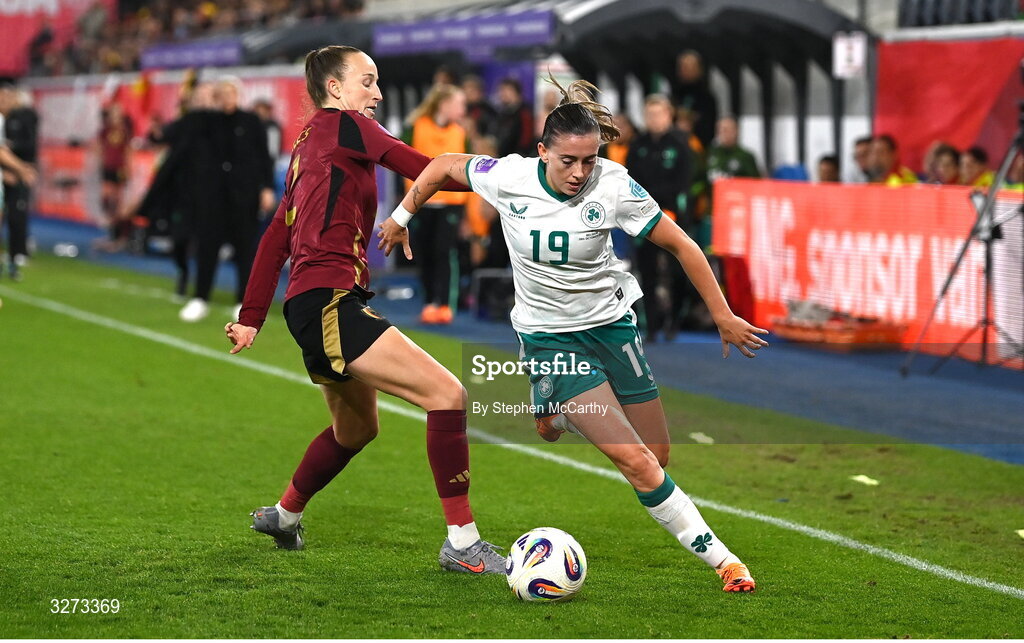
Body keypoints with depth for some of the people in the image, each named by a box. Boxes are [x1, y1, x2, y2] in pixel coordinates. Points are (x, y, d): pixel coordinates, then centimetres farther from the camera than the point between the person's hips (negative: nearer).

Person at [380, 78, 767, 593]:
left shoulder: (613, 187, -18)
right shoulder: (508, 178, -17)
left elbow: (681, 246, -9)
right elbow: (444, 165, 2)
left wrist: (724, 317, -7)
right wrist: (401, 219, 9)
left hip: (611, 322, 2)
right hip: (549, 335, -2)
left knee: (657, 456, 6)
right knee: (636, 462, -15)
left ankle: (556, 414, 32)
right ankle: (717, 556, -7)